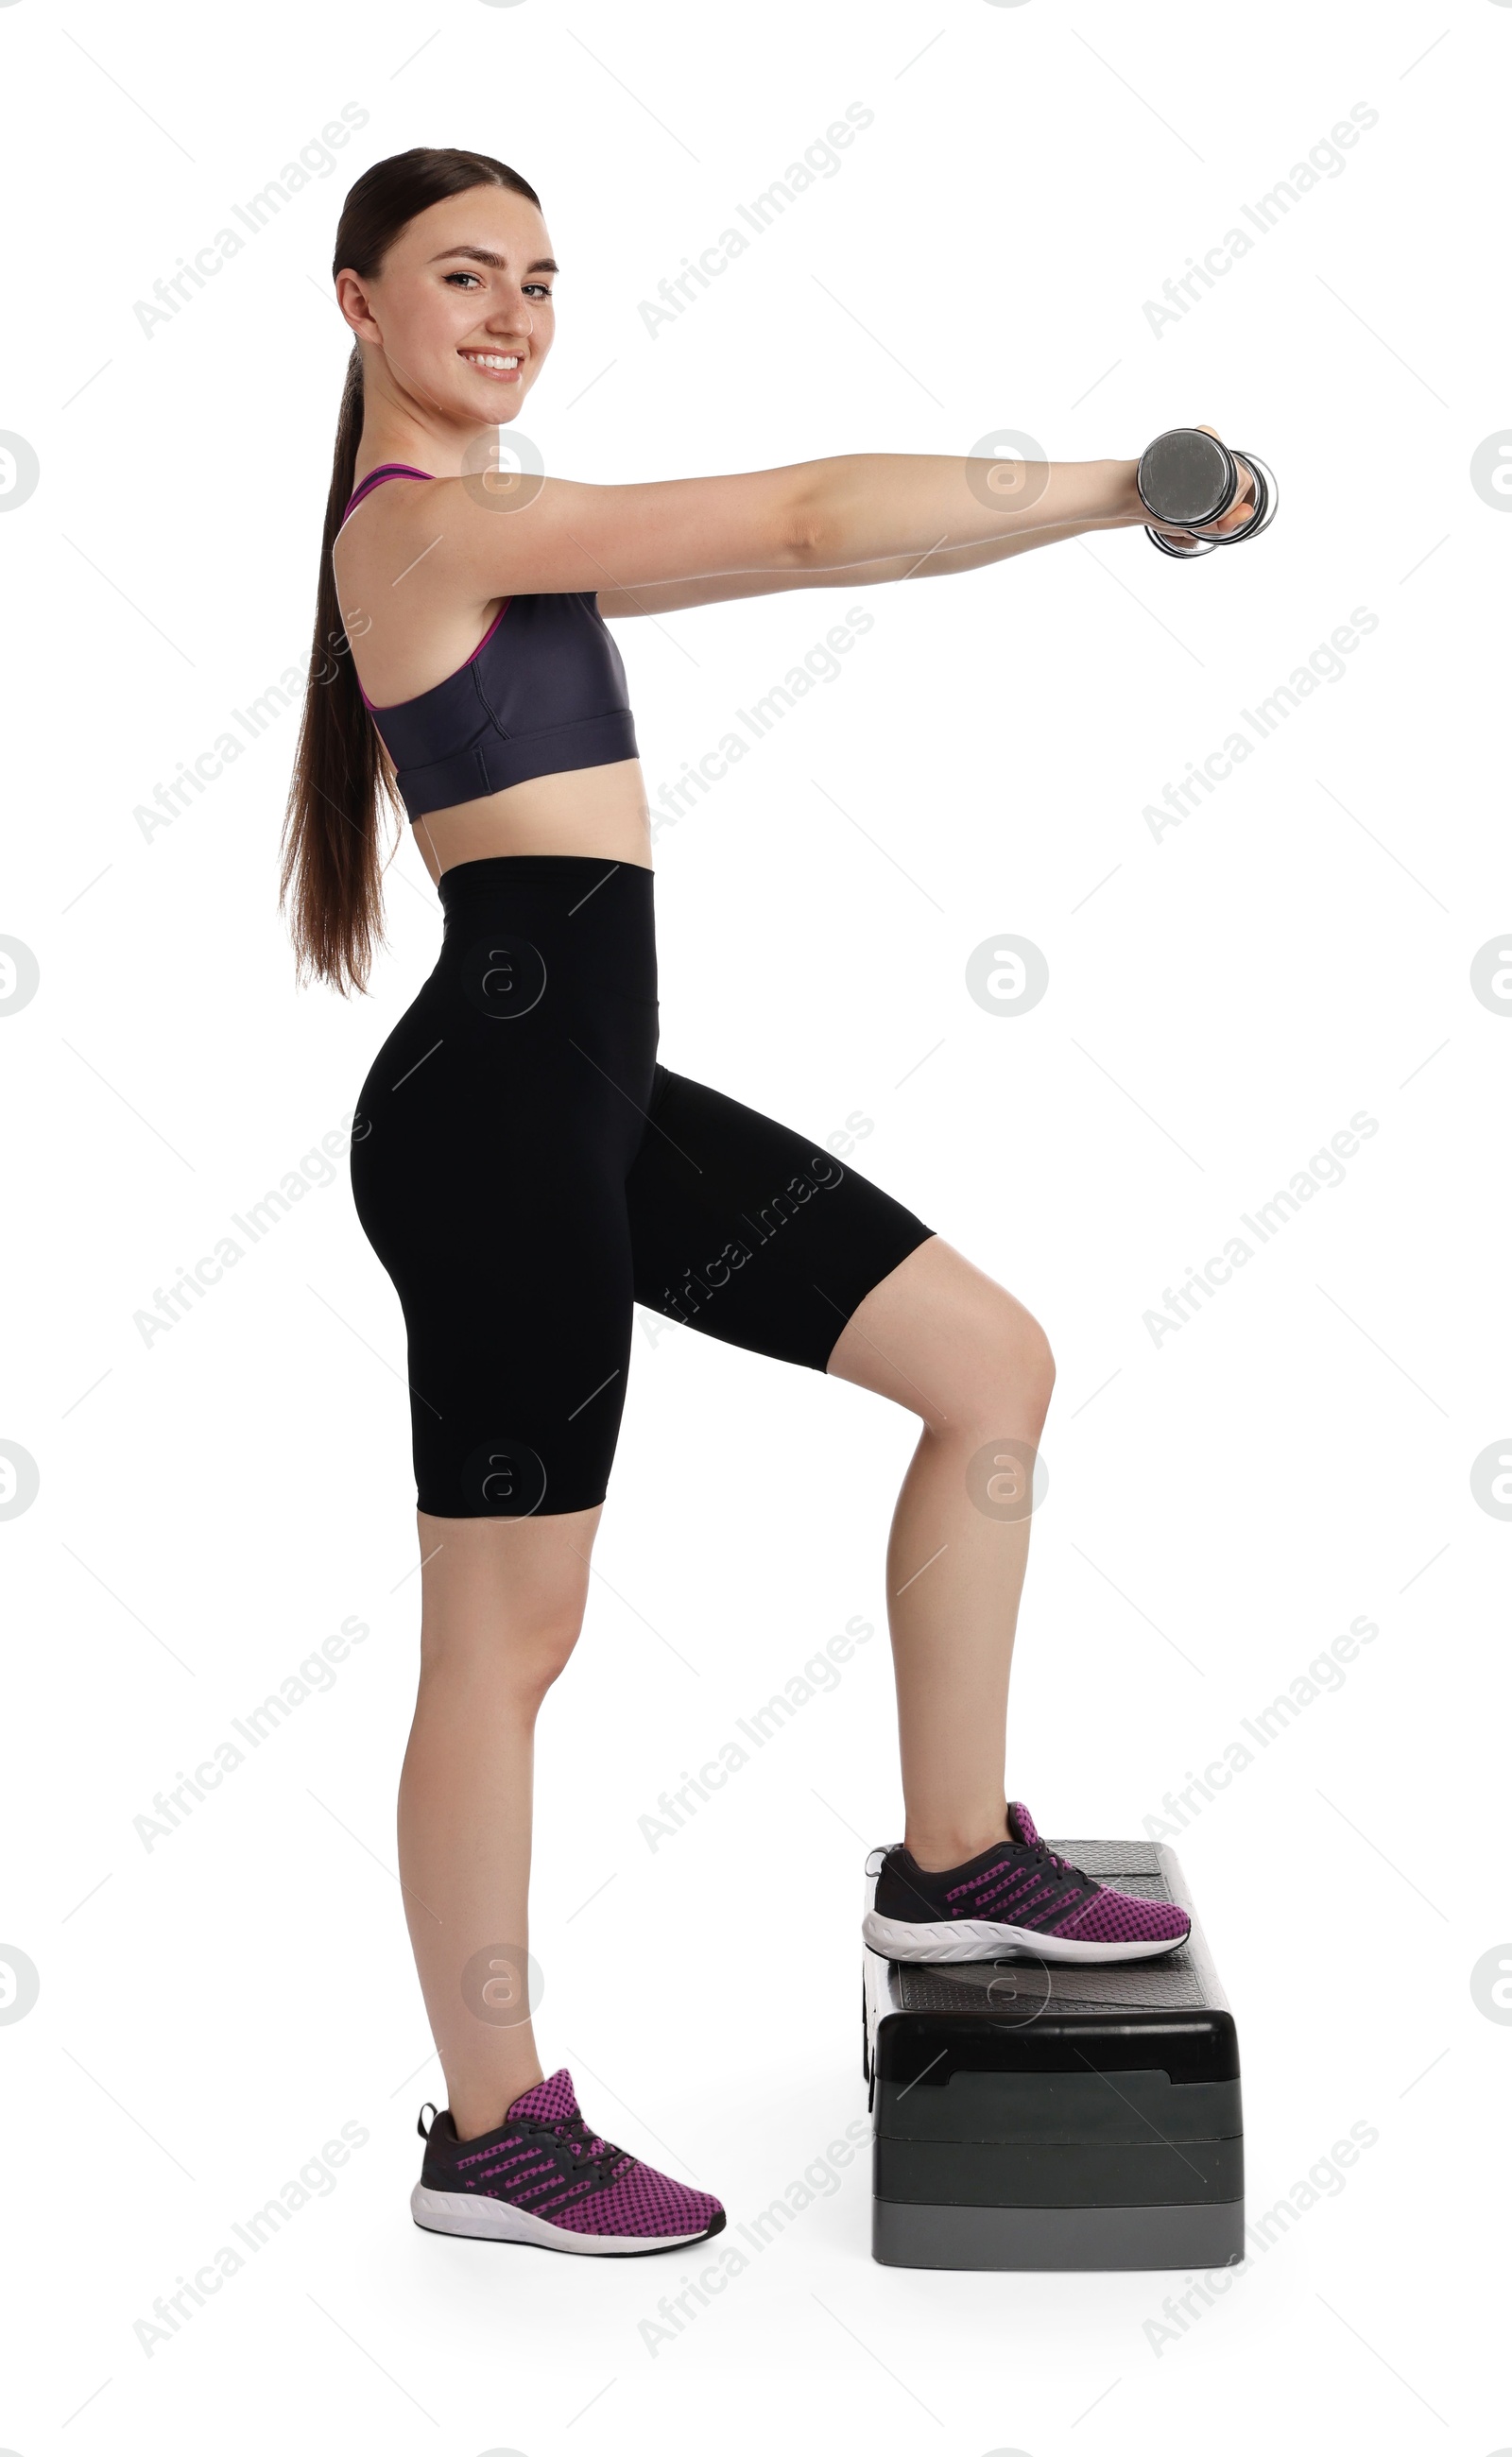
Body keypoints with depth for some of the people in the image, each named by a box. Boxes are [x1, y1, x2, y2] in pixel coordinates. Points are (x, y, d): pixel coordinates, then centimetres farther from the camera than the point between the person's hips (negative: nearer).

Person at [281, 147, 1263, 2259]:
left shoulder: (498, 535, 21)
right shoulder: (437, 519, -9)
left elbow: (775, 552, 24)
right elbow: (813, 522, -12)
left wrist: (1089, 503, 18)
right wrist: (1125, 484, -5)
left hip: (596, 1092, 10)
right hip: (498, 1094, -10)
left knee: (994, 1365, 11)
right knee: (509, 1634, 0)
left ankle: (955, 1862, 20)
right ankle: (494, 2137, 16)